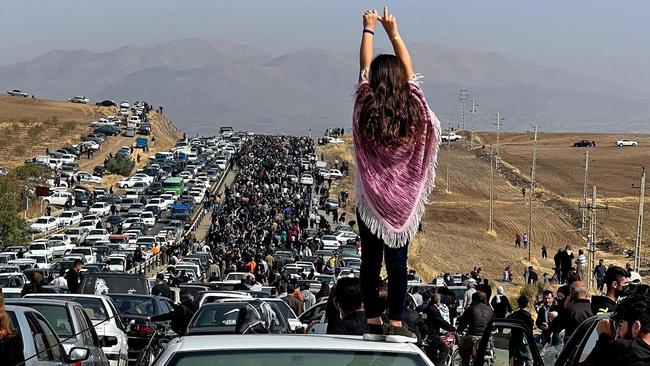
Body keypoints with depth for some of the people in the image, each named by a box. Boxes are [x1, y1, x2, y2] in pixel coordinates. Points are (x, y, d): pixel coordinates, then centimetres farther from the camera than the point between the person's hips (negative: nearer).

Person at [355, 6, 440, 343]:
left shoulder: (365, 109, -8)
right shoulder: (413, 109, -6)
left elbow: (364, 66, 5)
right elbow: (409, 70, 8)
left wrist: (369, 29, 17)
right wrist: (393, 33, 18)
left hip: (371, 198, 0)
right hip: (404, 199, 0)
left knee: (370, 261, 5)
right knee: (397, 262, 1)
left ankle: (373, 322, 7)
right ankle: (396, 324, 0)